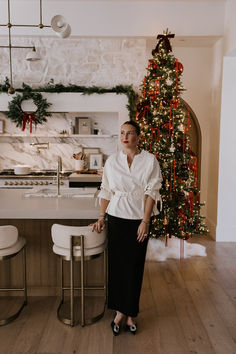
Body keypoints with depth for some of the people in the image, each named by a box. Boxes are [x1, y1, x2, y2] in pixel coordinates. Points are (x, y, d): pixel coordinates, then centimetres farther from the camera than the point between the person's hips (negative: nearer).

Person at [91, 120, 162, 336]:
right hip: (116, 218, 2)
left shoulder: (149, 160, -3)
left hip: (139, 219, -2)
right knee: (117, 264, 7)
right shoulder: (112, 161, 4)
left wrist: (145, 221, -12)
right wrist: (102, 217, 2)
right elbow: (106, 191, 7)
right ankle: (119, 311, 24)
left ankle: (131, 314, 23)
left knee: (134, 267, 6)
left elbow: (152, 193, -6)